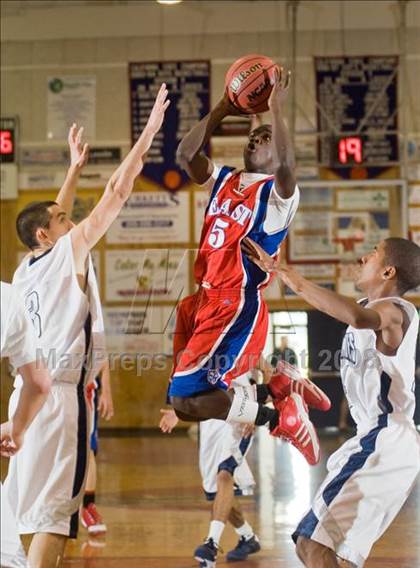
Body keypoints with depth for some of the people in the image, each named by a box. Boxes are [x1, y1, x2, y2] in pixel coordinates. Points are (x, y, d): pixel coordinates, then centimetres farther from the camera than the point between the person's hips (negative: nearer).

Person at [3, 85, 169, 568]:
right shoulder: (69, 251, -5)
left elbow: (53, 218, 32)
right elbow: (116, 192, -8)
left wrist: (75, 168, 39)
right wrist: (149, 131, -3)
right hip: (61, 393, -8)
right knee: (53, 510, -9)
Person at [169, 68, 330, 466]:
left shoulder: (278, 193, -5)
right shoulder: (223, 180, 17)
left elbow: (286, 166, -27)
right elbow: (185, 154, 6)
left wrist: (276, 109, -22)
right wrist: (220, 111, 4)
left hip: (239, 307, -8)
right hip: (207, 301, 9)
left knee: (187, 399, -20)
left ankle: (278, 415, 0)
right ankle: (269, 391, 28)